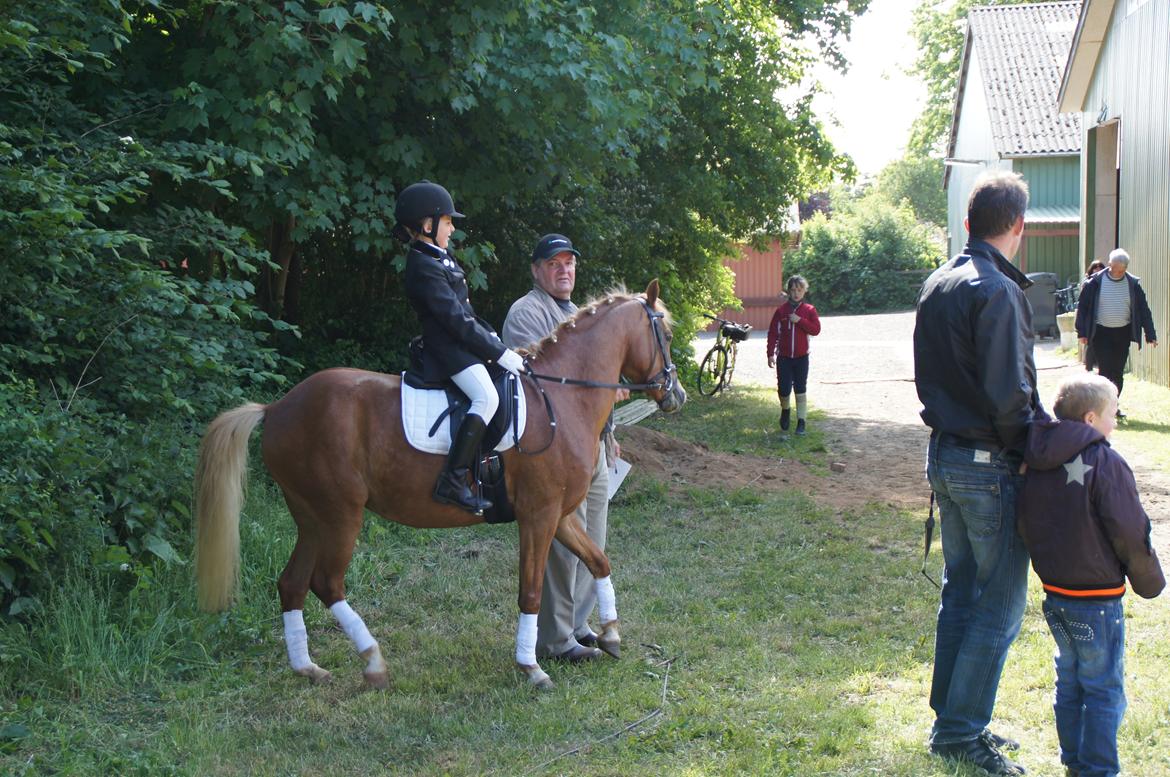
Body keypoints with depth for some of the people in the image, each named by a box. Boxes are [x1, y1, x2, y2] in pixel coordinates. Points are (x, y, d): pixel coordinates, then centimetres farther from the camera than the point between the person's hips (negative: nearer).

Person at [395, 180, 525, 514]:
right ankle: (453, 482, -29)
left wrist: (494, 339, 10)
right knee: (487, 397, -29)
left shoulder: (441, 258, 16)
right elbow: (457, 320, -20)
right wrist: (499, 352, -17)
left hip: (463, 343, 11)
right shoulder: (424, 267, -17)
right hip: (449, 349, -11)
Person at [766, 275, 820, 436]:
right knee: (783, 389, -2)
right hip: (783, 357, 0)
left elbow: (816, 329, -9)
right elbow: (773, 332, 0)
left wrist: (799, 320, -19)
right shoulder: (781, 310, 1)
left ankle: (801, 421, 7)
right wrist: (770, 354, -6)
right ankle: (785, 410, 28)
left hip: (801, 357, 0)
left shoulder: (809, 310, 1)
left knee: (801, 390, 2)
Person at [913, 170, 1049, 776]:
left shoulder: (937, 285, 8)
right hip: (990, 465, -9)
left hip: (944, 455, 9)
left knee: (960, 592, 17)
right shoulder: (997, 292, -19)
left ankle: (952, 720, 26)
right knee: (999, 608, 1)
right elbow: (1009, 395, -23)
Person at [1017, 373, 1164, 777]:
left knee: (1069, 680, 18)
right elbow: (1131, 534, -15)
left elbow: (1027, 527, 11)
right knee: (1104, 688, 2)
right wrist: (1149, 581, 0)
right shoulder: (1105, 463, -18)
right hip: (1097, 598, -7)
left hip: (1055, 591, 7)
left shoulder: (1037, 463, 3)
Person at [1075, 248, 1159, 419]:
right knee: (1105, 370, -9)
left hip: (1123, 334, 3)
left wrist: (1150, 335, 1)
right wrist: (1082, 332, -6)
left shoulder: (1133, 283, 1)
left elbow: (1143, 310, 5)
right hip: (1101, 333, -3)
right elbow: (1082, 307, -2)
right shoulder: (1096, 282, -6)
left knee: (1118, 373, 7)